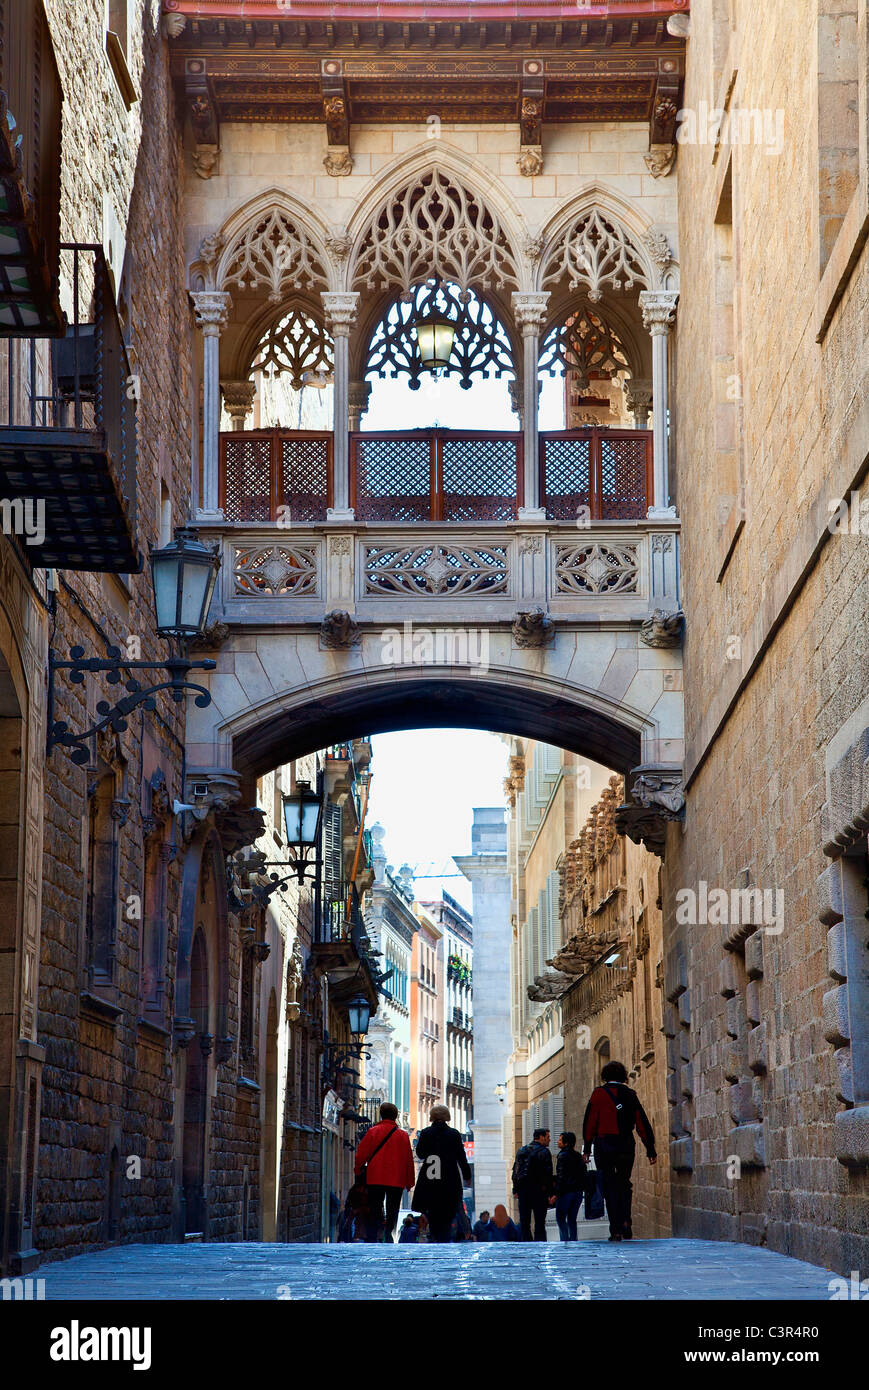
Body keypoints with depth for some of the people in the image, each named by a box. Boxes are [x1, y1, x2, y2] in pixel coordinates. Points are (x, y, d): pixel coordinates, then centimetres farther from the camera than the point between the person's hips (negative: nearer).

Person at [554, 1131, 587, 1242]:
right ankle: (574, 1240, 5)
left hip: (566, 1191, -7)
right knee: (572, 1219, 11)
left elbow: (561, 1176, -15)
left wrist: (556, 1193, -15)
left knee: (560, 1217, -2)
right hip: (579, 1191, 7)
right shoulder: (579, 1156, 13)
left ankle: (565, 1240, -13)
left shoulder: (563, 1156, -10)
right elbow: (584, 1174, 14)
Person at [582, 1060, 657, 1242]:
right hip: (627, 1147, 3)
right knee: (624, 1185, 18)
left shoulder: (599, 1093, -1)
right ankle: (625, 1222, 3)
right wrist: (651, 1150, 9)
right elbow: (643, 1123, 7)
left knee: (610, 1187, 0)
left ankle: (616, 1230, -5)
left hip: (605, 1147, -3)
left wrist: (587, 1147, 1)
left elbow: (590, 1121, -4)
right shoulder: (631, 1095, 8)